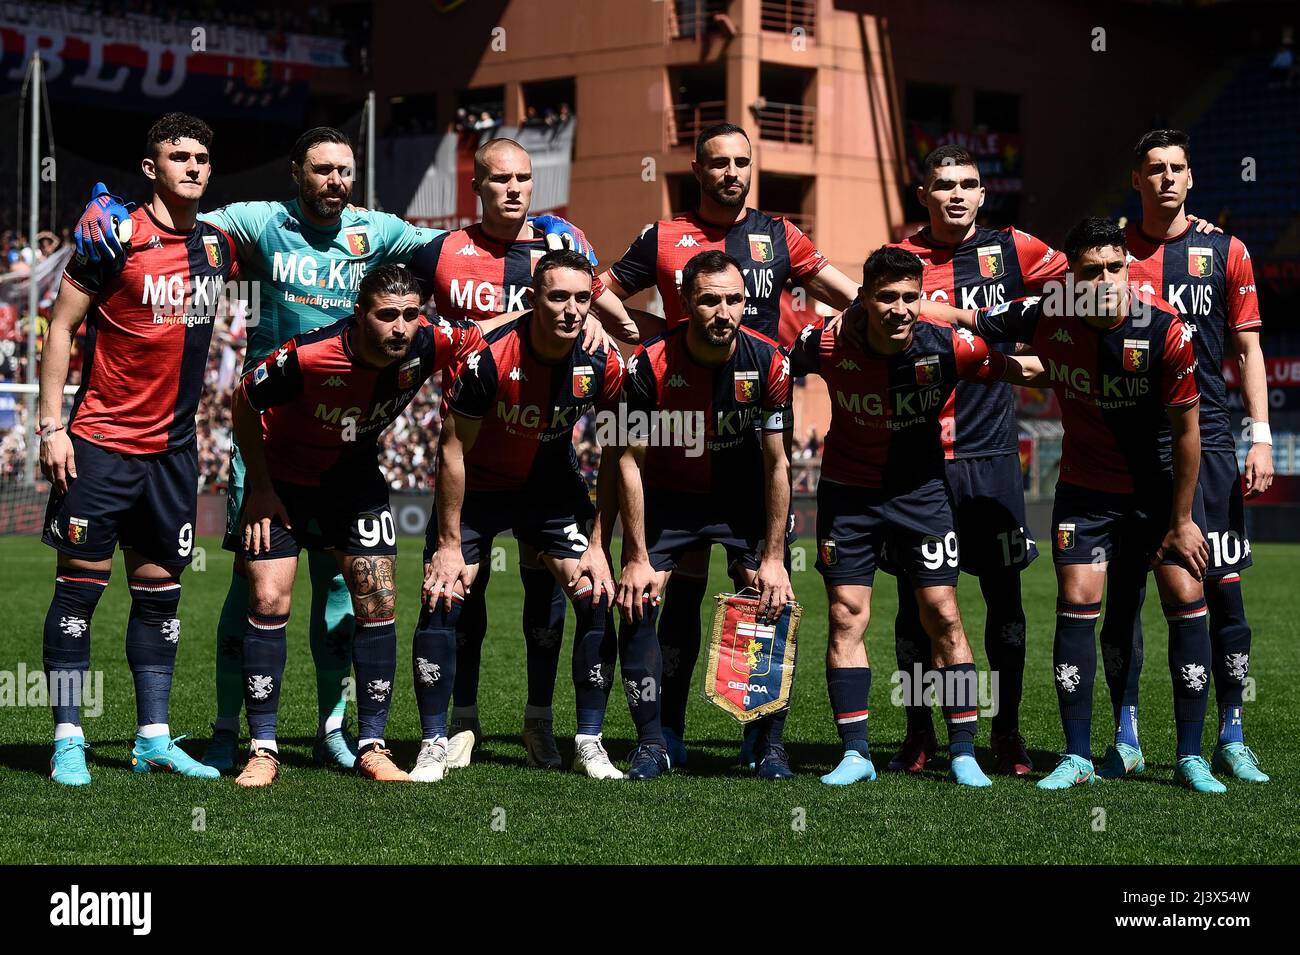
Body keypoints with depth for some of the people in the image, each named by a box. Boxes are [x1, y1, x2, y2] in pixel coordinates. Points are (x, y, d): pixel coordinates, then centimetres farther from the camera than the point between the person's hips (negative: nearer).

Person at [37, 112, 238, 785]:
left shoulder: (218, 243, 7)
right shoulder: (116, 237, -9)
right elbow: (61, 328, -6)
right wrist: (52, 425, -11)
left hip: (173, 449, 5)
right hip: (101, 445, -5)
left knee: (160, 592, 9)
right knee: (81, 586, -3)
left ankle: (154, 741, 17)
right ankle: (68, 742, 4)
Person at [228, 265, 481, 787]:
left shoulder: (427, 344, -24)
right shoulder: (307, 356, -33)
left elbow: (480, 335, -1)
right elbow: (245, 402, -15)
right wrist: (259, 487, -11)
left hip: (356, 480, 3)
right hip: (283, 479, -3)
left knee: (378, 604, -4)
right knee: (268, 601, -9)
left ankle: (372, 748, 6)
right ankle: (263, 749, 0)